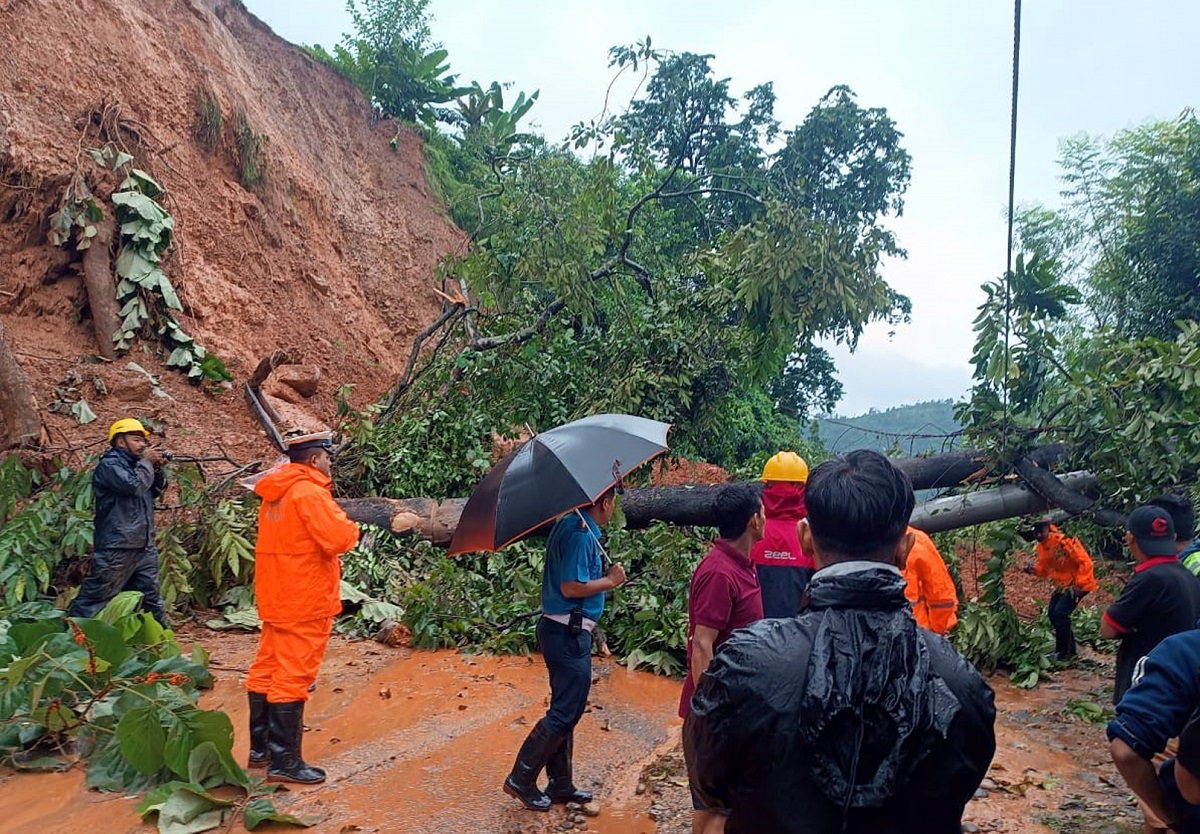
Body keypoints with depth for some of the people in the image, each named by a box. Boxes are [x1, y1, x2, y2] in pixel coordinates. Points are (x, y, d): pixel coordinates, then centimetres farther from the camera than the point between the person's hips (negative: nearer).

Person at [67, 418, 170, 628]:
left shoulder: (134, 464, 17)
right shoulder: (109, 465, -10)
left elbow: (157, 490, 20)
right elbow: (135, 485, -25)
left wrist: (158, 468, 4)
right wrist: (146, 462, -10)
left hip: (144, 546, 9)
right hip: (116, 548, -9)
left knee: (151, 596, 15)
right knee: (94, 598, -4)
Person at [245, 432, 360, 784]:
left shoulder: (275, 492, 11)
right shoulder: (309, 492, -18)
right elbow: (338, 538, -26)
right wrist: (351, 527, -5)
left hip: (274, 596, 9)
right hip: (305, 600, -9)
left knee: (267, 669, 15)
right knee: (294, 677, -4)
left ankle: (260, 748, 27)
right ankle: (284, 761, 1)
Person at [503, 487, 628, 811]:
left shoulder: (569, 524, 11)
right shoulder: (581, 534, -19)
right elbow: (571, 587, -23)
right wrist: (610, 581, -11)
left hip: (562, 629, 10)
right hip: (569, 632, -10)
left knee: (565, 709, 16)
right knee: (566, 712, -2)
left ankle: (560, 784, 26)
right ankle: (521, 779, 6)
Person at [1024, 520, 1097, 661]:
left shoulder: (1064, 540, -28)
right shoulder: (1042, 546, 0)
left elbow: (1086, 562, -25)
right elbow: (1044, 568, 6)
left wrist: (1079, 585, -25)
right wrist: (1033, 568, -16)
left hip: (1078, 584, -9)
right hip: (1063, 584, 9)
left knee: (1059, 613, -16)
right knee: (1052, 613, 7)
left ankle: (1065, 652, -2)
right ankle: (1068, 648, 24)